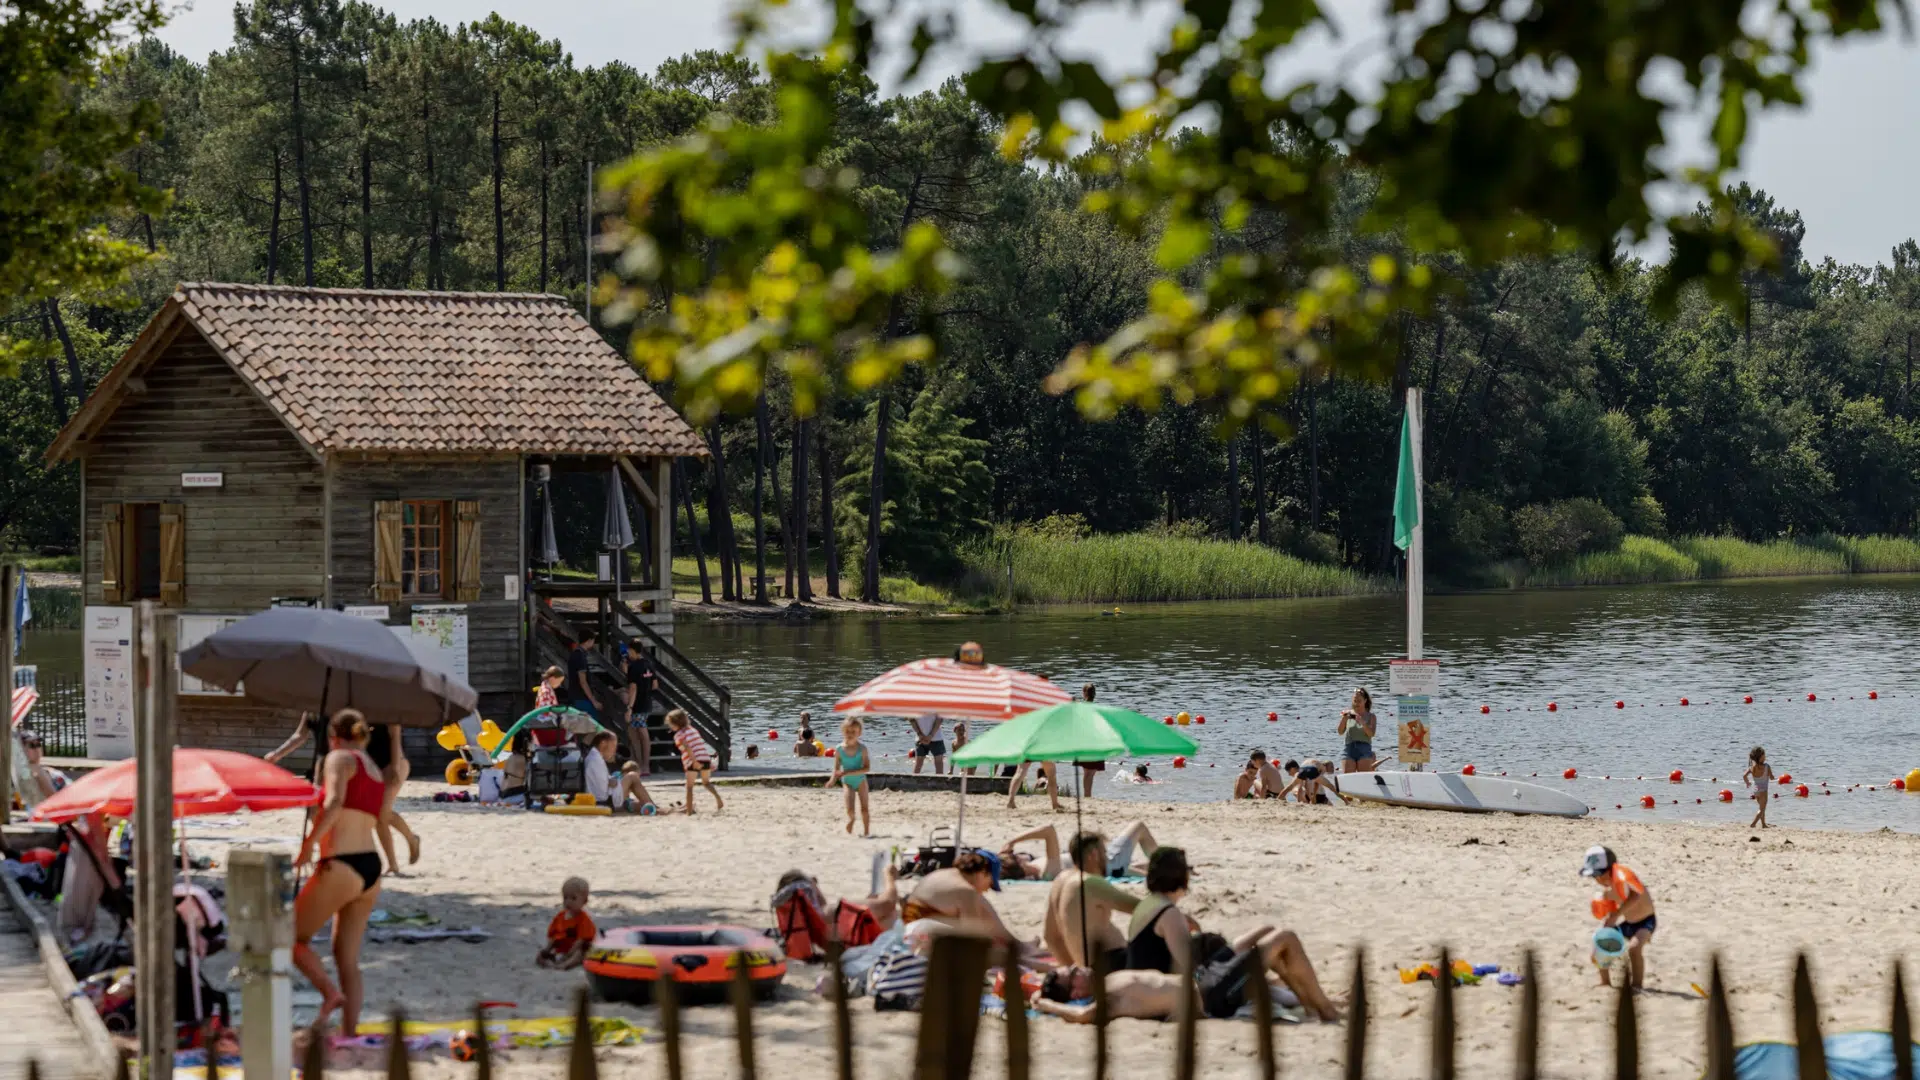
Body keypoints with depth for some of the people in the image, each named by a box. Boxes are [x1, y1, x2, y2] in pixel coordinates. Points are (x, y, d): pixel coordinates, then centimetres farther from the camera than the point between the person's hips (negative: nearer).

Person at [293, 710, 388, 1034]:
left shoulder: (339, 759, -3)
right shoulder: (376, 773, 21)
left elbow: (334, 804, -20)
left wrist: (309, 843, -17)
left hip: (341, 865, -8)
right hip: (371, 867, 8)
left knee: (292, 937, 4)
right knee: (348, 958, 12)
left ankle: (329, 991, -17)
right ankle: (349, 1032, 6)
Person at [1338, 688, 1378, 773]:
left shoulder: (1371, 716, 9)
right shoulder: (1349, 714, 13)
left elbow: (1371, 734, -5)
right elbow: (1340, 732, 6)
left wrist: (1362, 722, -19)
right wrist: (1344, 719, -11)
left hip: (1364, 748, -1)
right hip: (1348, 748, 1)